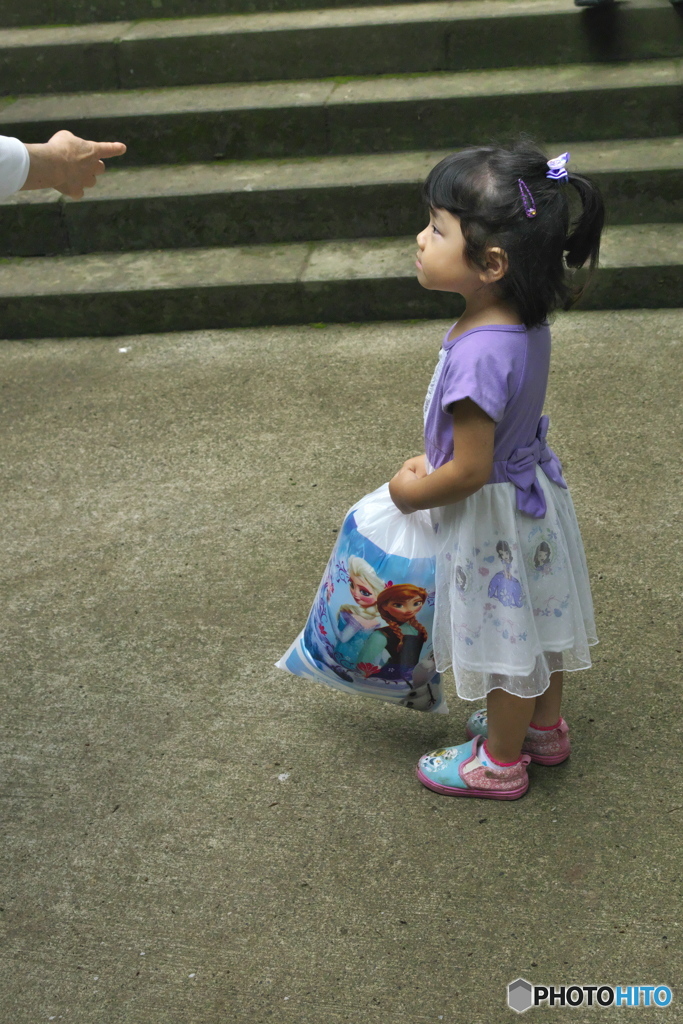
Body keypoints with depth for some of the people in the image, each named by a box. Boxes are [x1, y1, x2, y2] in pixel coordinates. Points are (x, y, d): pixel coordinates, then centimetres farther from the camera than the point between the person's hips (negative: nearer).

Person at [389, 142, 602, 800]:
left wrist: (413, 492, -12)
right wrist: (432, 460, 8)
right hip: (532, 491, 9)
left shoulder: (479, 354, -35)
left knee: (505, 635, 12)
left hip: (492, 518, -8)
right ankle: (544, 727, 48)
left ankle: (501, 763, 34)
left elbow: (469, 471, -29)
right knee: (534, 620, 25)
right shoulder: (526, 320, -8)